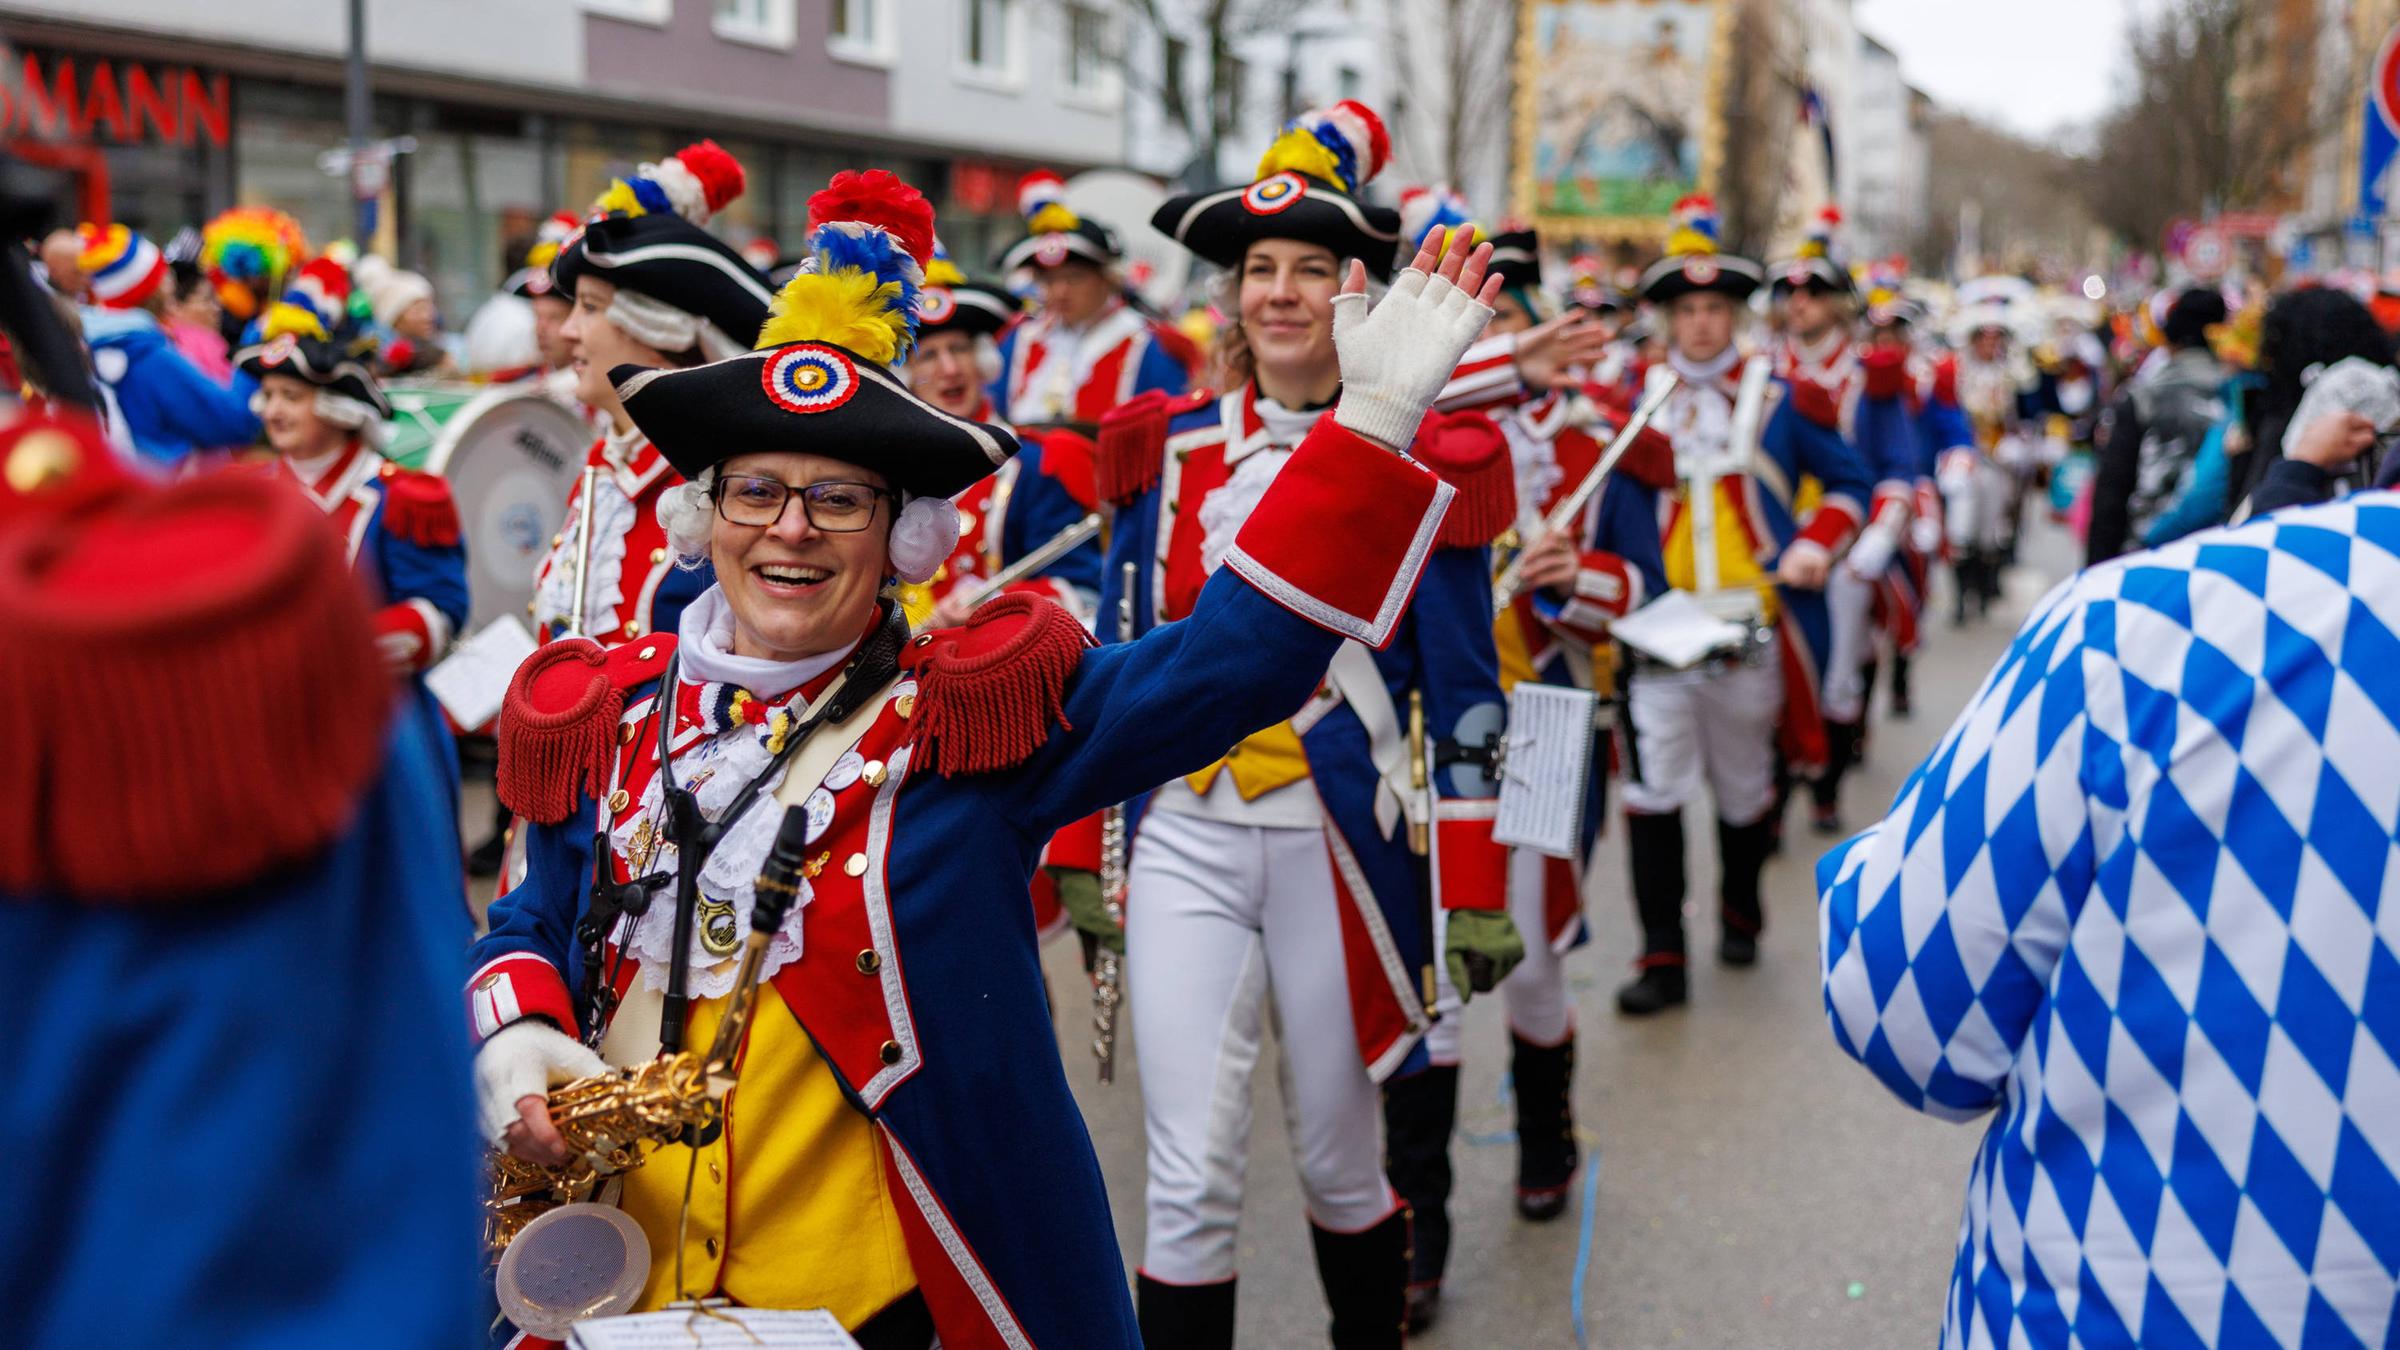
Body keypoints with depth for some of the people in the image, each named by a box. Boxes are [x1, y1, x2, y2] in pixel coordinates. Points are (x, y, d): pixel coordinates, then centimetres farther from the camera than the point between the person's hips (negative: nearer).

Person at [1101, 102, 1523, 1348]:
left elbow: (1462, 697, 0)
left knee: (1337, 1163, 13)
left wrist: (1474, 894, -3)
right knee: (1189, 1181, -3)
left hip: (1343, 850, -1)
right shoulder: (1165, 450, 5)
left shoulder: (1425, 464, -1)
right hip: (1184, 838, 1)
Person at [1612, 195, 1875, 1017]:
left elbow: (1852, 482, 10)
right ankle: (1662, 958, -2)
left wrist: (1816, 545, -6)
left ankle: (1740, 915, 38)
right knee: (1653, 787, -9)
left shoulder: (1781, 400, 3)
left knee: (1745, 786, 14)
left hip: (1752, 630, 0)